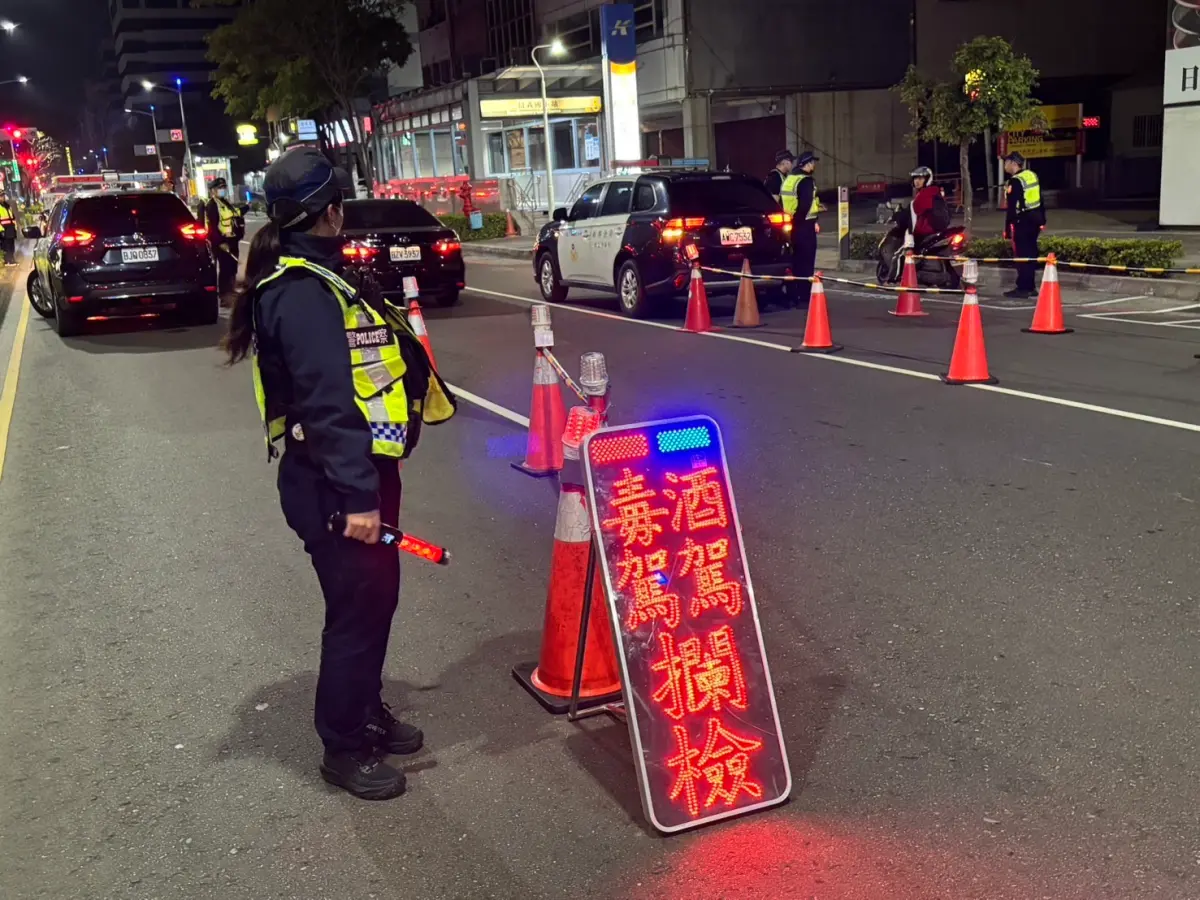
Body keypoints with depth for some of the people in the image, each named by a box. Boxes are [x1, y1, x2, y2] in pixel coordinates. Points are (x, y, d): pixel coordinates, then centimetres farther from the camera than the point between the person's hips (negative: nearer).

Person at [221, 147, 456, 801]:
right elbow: (329, 403, -26)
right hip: (335, 485, -10)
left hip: (355, 472, 10)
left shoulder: (308, 279, 13)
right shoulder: (303, 293, -21)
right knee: (358, 610, 1)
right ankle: (344, 748, 18)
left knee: (375, 597, 20)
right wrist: (356, 497, -26)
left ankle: (366, 712, 37)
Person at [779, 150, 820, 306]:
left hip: (792, 225, 8)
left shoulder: (788, 179, 12)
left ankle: (793, 297, 17)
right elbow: (805, 204, -23)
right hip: (805, 225, -8)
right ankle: (804, 297, -2)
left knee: (795, 262, 14)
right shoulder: (806, 180, -14)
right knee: (806, 263, -3)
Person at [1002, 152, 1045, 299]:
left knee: (1022, 254, -5)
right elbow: (1040, 199, 17)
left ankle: (1022, 289, -4)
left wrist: (1007, 228, -17)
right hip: (1036, 218, 9)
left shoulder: (1015, 181, -16)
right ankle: (1029, 287, 19)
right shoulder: (1032, 175, 11)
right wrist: (1042, 220, 23)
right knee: (1031, 252, 13)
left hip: (1022, 221, -9)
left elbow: (1012, 207, -19)